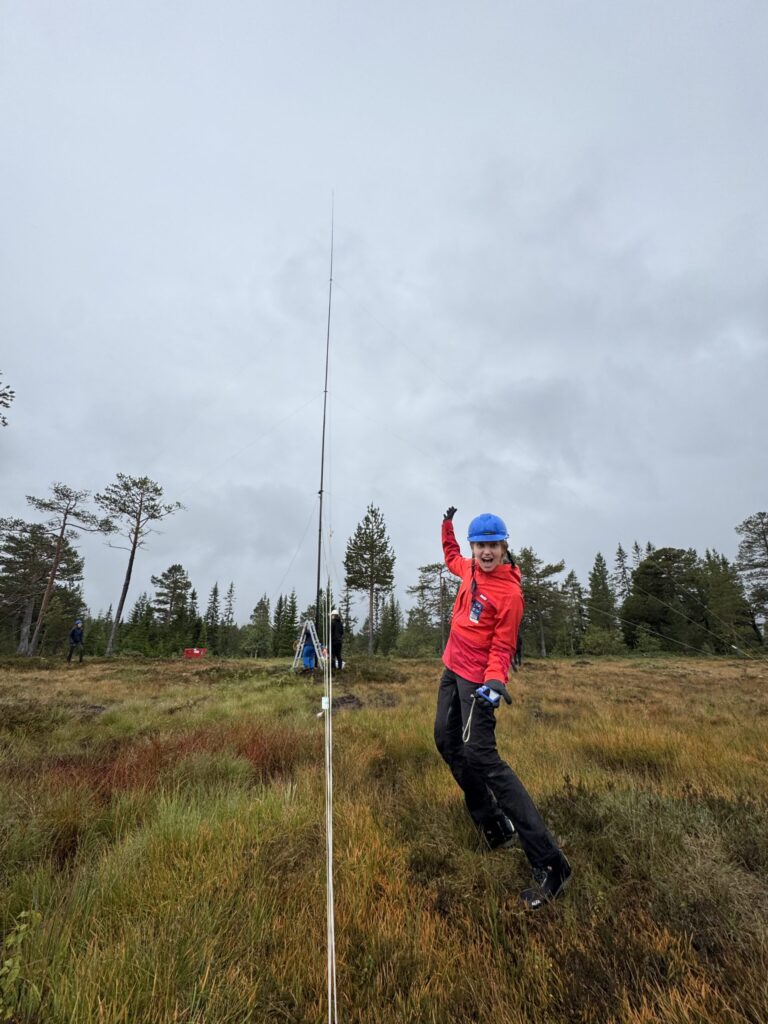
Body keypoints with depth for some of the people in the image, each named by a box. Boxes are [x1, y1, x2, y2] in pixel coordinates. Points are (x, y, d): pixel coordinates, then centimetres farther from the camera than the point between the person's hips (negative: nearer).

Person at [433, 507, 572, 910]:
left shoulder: (509, 593, -19)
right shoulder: (470, 569, 1)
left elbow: (501, 648, -16)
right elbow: (451, 558, 26)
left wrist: (496, 681, -31)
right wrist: (447, 525, 20)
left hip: (476, 677, -8)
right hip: (452, 668, 9)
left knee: (480, 755, -17)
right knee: (447, 741, 15)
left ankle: (549, 863, -10)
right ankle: (494, 824, 31)